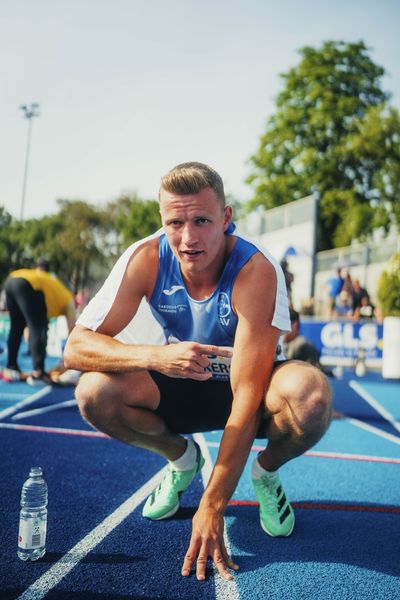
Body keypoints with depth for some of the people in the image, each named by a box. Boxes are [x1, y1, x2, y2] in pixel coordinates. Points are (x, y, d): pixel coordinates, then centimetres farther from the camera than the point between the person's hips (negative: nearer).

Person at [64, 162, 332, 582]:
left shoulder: (256, 271, -29)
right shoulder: (146, 260, -20)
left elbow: (247, 397, -31)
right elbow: (75, 348, -22)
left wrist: (212, 507, -33)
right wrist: (156, 356, -42)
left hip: (253, 387, -2)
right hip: (183, 389, 3)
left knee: (310, 394, -36)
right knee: (94, 392, -25)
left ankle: (266, 472, 0)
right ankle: (181, 458, 6)